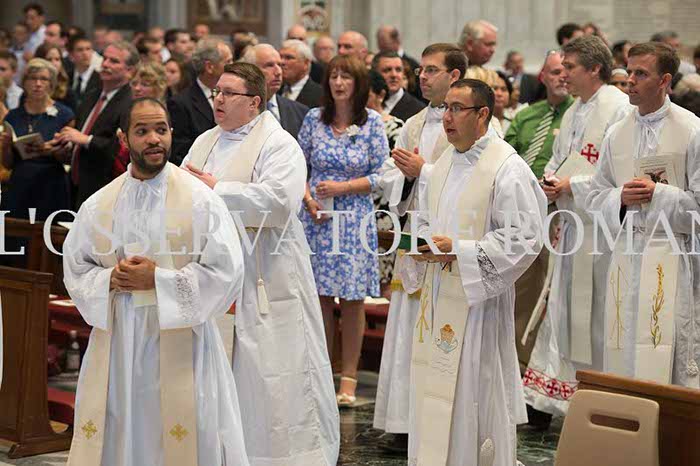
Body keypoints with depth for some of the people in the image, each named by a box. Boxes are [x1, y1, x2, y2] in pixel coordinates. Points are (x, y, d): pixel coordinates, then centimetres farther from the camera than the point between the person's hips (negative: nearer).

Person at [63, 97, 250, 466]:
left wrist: (157, 279, -15)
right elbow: (75, 271, 10)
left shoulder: (200, 199, -4)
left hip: (180, 343, -3)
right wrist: (110, 280, -10)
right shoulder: (98, 205, 7)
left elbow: (226, 272, -10)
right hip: (116, 342, 3)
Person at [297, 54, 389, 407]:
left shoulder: (372, 122, -1)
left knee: (353, 298, 0)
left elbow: (380, 175, -2)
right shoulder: (314, 118, 4)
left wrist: (342, 187, -13)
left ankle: (349, 377, 7)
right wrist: (309, 200, -5)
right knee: (320, 297, 5)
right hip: (317, 217, 2)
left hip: (355, 217, -2)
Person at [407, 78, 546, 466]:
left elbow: (525, 238, -17)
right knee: (434, 387, 9)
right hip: (438, 295, 7)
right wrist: (423, 242, -2)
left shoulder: (508, 169, -12)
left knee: (475, 391, -3)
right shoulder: (443, 165, 13)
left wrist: (458, 250, -19)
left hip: (479, 299, -7)